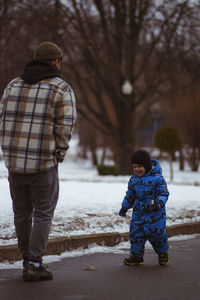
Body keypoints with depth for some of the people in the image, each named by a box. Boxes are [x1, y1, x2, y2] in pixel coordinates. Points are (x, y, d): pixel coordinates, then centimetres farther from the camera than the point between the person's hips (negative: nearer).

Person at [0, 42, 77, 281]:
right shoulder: (62, 89, -4)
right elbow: (65, 126, -11)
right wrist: (59, 154, 1)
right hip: (44, 163, -4)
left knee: (21, 213, 17)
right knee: (43, 214, 6)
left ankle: (27, 259, 27)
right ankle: (34, 265, 2)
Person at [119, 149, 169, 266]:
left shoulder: (157, 178, -11)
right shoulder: (134, 180, 6)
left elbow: (164, 193, -9)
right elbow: (130, 194, 20)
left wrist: (159, 202, -26)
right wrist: (125, 206, 22)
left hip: (155, 213, -5)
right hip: (138, 211, 5)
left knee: (157, 233, 0)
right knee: (136, 233, -1)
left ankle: (163, 253, 24)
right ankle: (137, 256, 12)